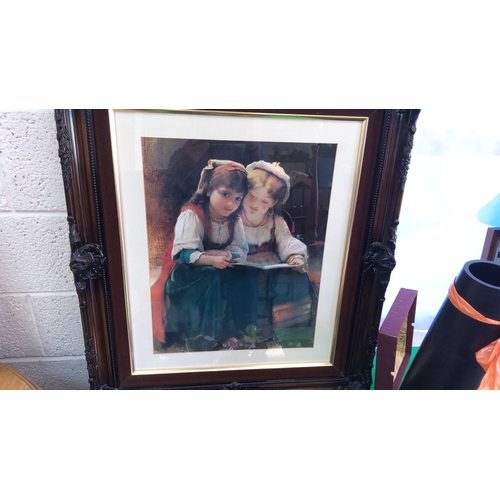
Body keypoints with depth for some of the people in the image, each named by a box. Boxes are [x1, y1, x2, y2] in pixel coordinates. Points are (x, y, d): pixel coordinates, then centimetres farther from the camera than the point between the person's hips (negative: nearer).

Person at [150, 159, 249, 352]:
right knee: (212, 279, -34)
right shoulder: (192, 215, -21)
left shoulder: (234, 219, -3)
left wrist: (222, 254, -28)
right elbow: (184, 253, -28)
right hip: (186, 271, -5)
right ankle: (199, 336, -21)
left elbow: (242, 250, -8)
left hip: (219, 269, 5)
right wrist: (211, 260, -43)